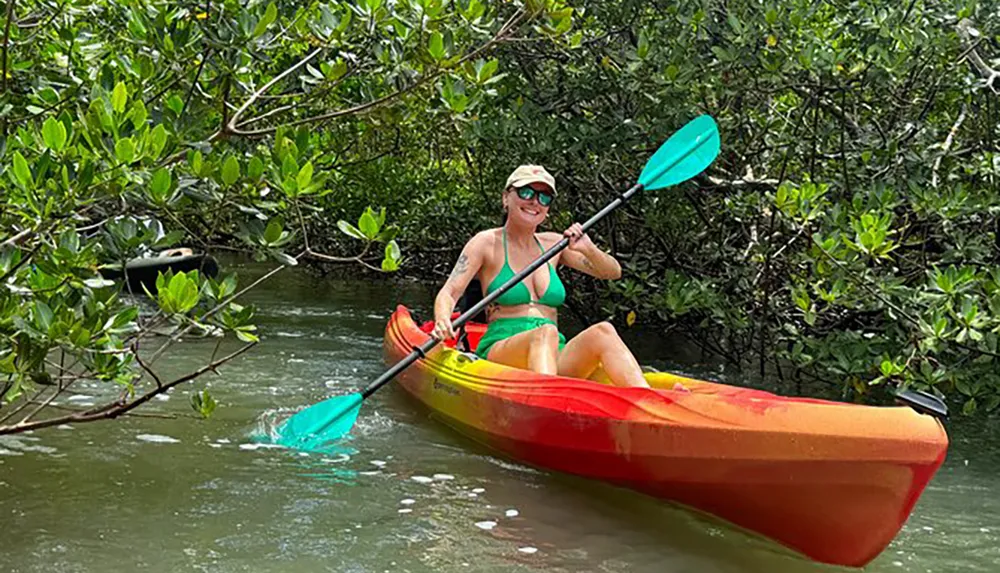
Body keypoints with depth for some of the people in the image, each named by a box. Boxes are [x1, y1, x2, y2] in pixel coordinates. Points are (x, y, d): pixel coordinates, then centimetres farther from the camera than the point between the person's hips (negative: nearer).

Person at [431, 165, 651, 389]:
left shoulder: (553, 244, 20)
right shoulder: (487, 242, 7)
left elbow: (613, 272, 19)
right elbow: (449, 292, -3)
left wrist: (588, 249, -3)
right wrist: (443, 322, -27)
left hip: (553, 355, 4)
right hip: (500, 351, -4)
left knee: (602, 332, -25)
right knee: (546, 332, -36)